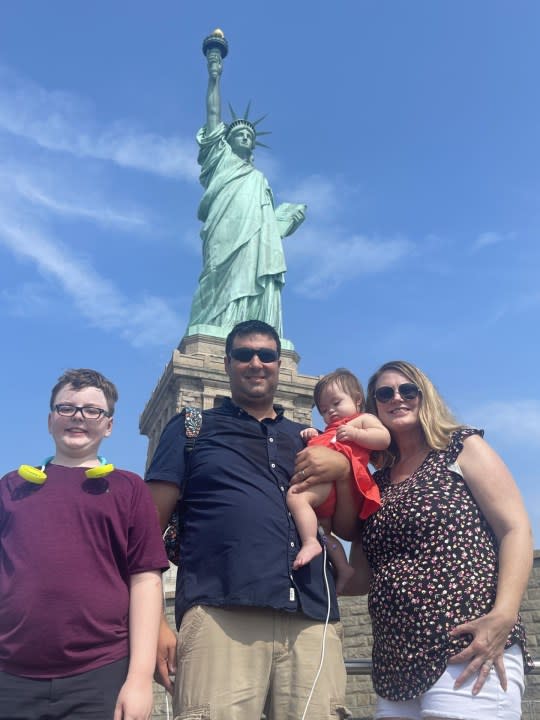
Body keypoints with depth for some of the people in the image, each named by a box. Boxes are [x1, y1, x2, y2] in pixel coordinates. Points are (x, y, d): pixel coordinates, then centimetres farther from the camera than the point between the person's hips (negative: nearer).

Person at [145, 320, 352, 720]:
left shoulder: (307, 439, 23)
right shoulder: (192, 428, 14)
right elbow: (151, 525, 8)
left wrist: (343, 469, 2)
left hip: (312, 620, 3)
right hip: (220, 617, -3)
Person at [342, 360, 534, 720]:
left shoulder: (463, 447, 4)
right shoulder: (376, 483, 16)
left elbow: (517, 530, -5)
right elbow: (361, 579, 15)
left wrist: (503, 617, -18)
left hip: (468, 653, -5)